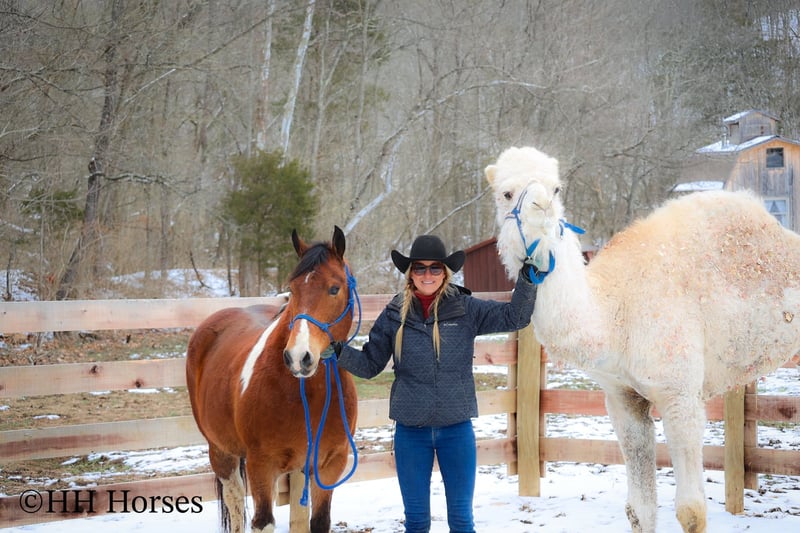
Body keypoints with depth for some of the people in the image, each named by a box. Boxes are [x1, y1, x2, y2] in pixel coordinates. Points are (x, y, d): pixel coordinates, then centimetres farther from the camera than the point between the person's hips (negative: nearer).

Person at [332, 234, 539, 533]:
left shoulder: (466, 309, -1)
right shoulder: (395, 314, 1)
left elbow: (514, 317, -3)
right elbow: (370, 364, 6)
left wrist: (527, 281, -15)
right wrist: (340, 352, -10)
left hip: (456, 428, -1)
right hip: (411, 430, 1)